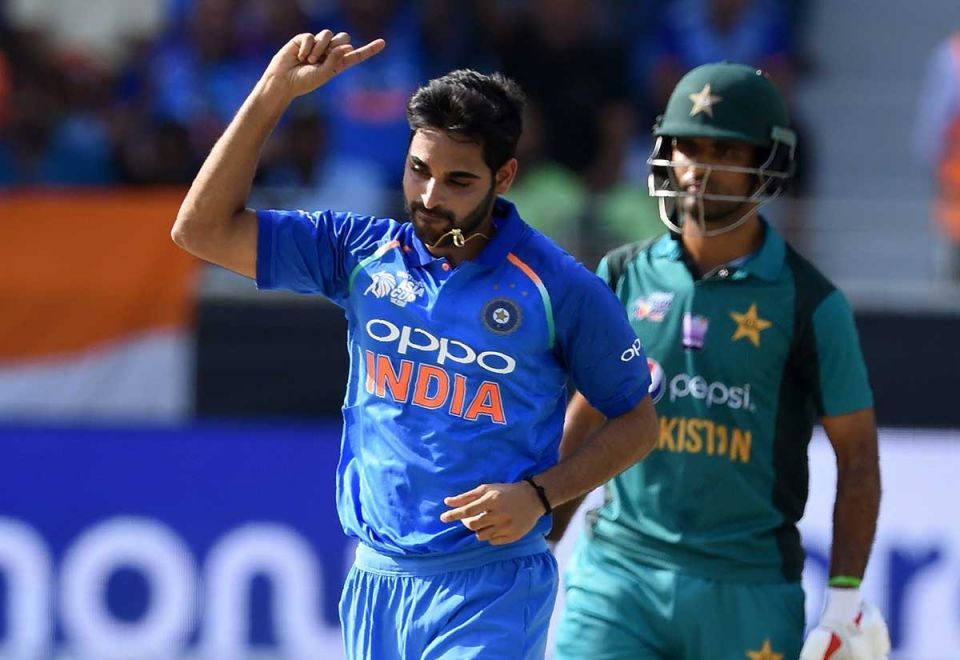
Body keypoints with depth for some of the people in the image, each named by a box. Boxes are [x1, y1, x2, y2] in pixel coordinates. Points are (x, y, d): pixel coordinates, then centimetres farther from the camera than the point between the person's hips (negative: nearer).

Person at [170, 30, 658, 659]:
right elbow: (202, 230, 0)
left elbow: (638, 421, 3)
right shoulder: (363, 253, 4)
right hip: (375, 583, 5)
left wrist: (539, 495, -13)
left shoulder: (559, 289, -7)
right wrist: (274, 92, -7)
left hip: (490, 593, -5)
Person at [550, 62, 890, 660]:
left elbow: (858, 457, 2)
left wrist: (846, 599, -5)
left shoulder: (810, 304, -1)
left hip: (747, 588, -2)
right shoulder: (625, 277, 8)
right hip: (620, 569, 2)